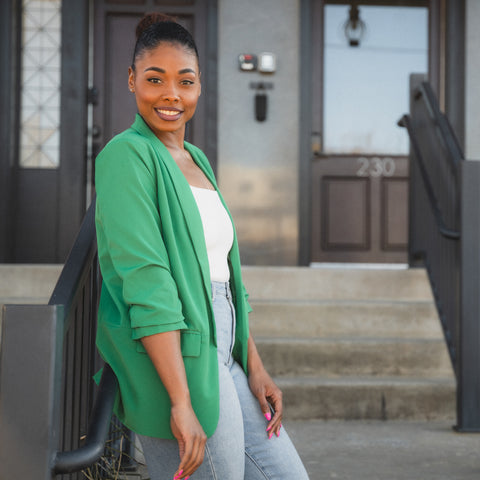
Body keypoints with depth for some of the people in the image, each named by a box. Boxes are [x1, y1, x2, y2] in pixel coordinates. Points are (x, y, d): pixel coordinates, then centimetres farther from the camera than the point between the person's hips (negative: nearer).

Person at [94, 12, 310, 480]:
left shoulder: (196, 161, 16)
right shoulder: (126, 155, -10)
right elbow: (146, 284, -19)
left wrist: (254, 367, 14)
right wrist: (182, 403, -23)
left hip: (220, 360, 8)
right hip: (174, 367, -8)